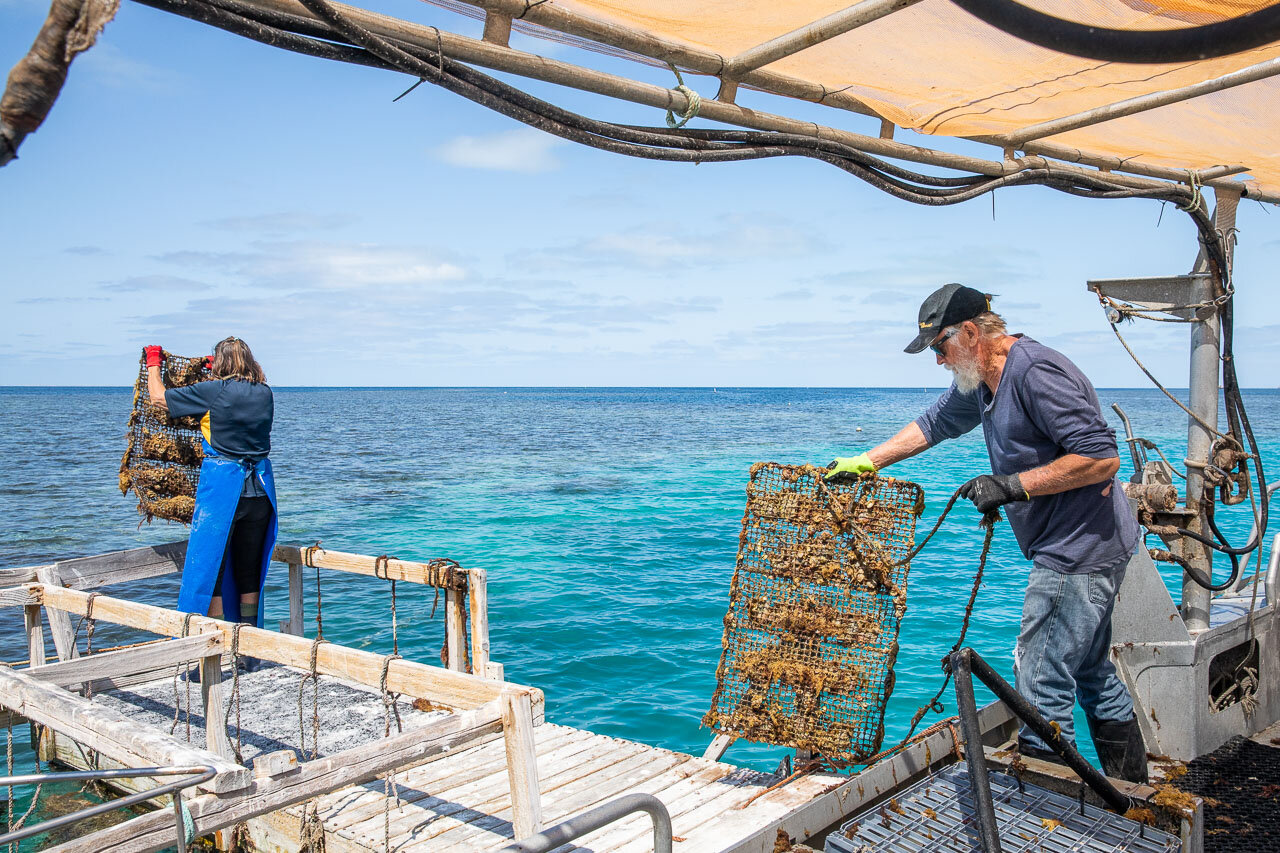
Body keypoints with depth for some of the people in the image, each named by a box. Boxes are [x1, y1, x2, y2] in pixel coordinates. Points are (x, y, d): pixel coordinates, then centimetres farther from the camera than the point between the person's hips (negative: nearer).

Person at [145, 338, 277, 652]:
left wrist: (153, 363, 20)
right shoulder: (264, 393, 5)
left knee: (208, 569, 3)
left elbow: (158, 397, 4)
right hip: (259, 488, 5)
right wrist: (220, 373, 44)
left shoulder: (213, 390, -9)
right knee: (249, 572, 12)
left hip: (221, 484, -5)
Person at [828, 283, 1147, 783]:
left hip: (1080, 551, -11)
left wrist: (1013, 485, -24)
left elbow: (1102, 457, -26)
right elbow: (933, 424, 24)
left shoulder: (1036, 372, -21)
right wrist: (864, 462, 22)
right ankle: (1131, 793, 32)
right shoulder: (981, 380, 10)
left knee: (1042, 677, -6)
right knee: (1091, 671, 19)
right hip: (1085, 551, 11)